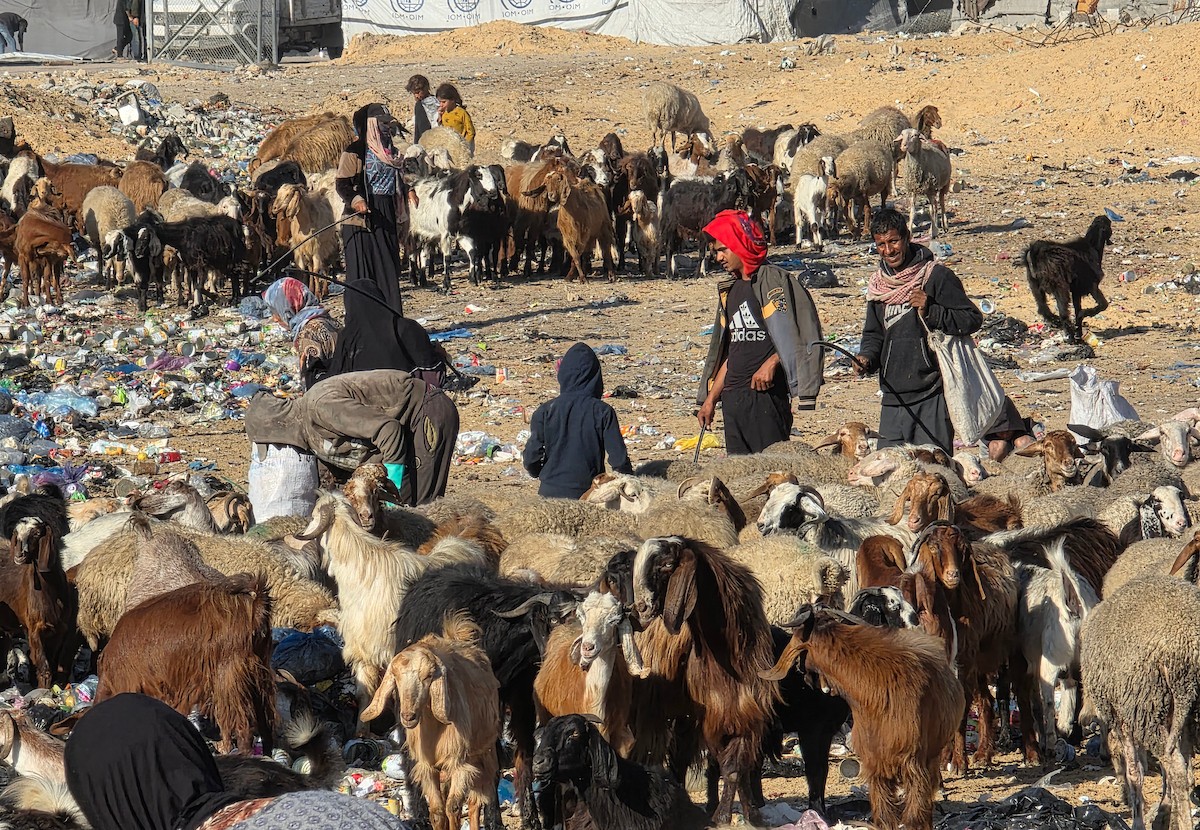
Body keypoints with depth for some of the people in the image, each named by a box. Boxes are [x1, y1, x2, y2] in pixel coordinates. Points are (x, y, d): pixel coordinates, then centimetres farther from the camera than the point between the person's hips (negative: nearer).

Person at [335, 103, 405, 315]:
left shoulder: (386, 150, 17)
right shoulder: (354, 152, -7)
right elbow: (342, 185, -12)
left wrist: (398, 223, 24)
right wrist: (355, 201, -31)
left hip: (386, 221, 7)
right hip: (361, 222, -7)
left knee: (389, 273, 6)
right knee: (363, 276, -7)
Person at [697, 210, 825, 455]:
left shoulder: (773, 279, -5)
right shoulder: (729, 290, 20)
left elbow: (794, 337, -12)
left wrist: (771, 363, -25)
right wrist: (710, 399, 21)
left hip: (766, 392, -8)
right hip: (733, 397, 8)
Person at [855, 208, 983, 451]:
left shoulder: (937, 276, -5)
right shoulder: (877, 284, 14)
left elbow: (973, 319, -6)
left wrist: (931, 312, -18)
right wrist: (866, 358, 4)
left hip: (932, 397, -6)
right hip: (893, 399, 6)